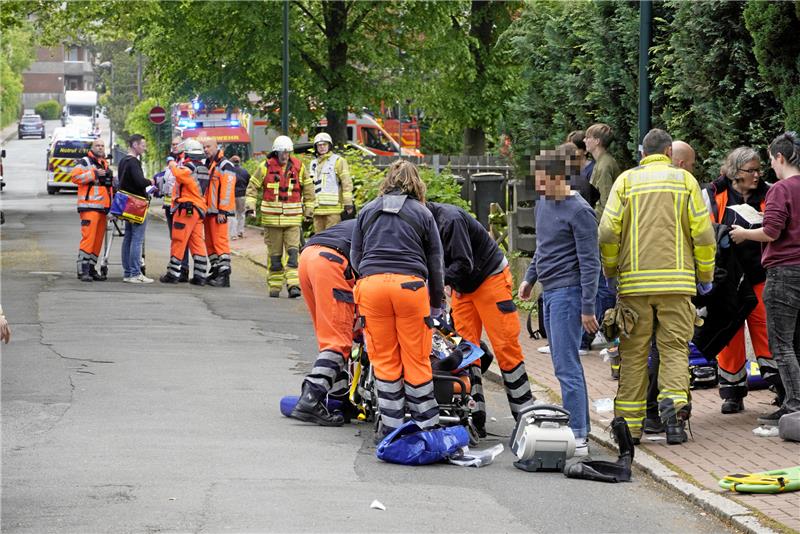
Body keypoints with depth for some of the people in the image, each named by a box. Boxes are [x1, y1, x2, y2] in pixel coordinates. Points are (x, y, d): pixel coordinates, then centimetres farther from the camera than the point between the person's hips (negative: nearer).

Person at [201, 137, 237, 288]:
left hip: (219, 211, -9)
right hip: (208, 210, 9)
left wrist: (222, 211, -21)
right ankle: (215, 271, 19)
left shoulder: (224, 165, -10)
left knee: (220, 241, -12)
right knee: (210, 242, 12)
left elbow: (227, 189, -17)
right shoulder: (205, 164, 18)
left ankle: (224, 274, -15)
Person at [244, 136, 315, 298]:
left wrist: (309, 209, 17)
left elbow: (308, 187, 15)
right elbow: (253, 186, 8)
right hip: (272, 217, 0)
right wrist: (250, 204, -4)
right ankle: (275, 286, 12)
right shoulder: (266, 167, 1)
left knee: (293, 251, -10)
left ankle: (293, 285, -14)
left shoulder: (298, 167, 5)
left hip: (293, 218, 0)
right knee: (274, 253, 6)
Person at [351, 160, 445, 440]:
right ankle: (426, 425, 8)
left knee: (384, 360, 7)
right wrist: (436, 305, 22)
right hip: (410, 284, -1)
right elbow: (435, 262, 15)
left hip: (371, 282, 1)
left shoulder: (368, 211, 18)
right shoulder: (422, 213, 14)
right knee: (416, 359, 4)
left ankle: (391, 426, 9)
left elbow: (355, 255, 20)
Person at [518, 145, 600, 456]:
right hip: (549, 291, 9)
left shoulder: (579, 211, -13)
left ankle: (578, 437, -14)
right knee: (565, 365, 11)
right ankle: (581, 428, 17)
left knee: (566, 366, -13)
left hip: (568, 292, -9)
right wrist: (529, 278, 20)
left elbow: (590, 263, -14)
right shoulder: (543, 204, 13)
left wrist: (588, 307, -17)